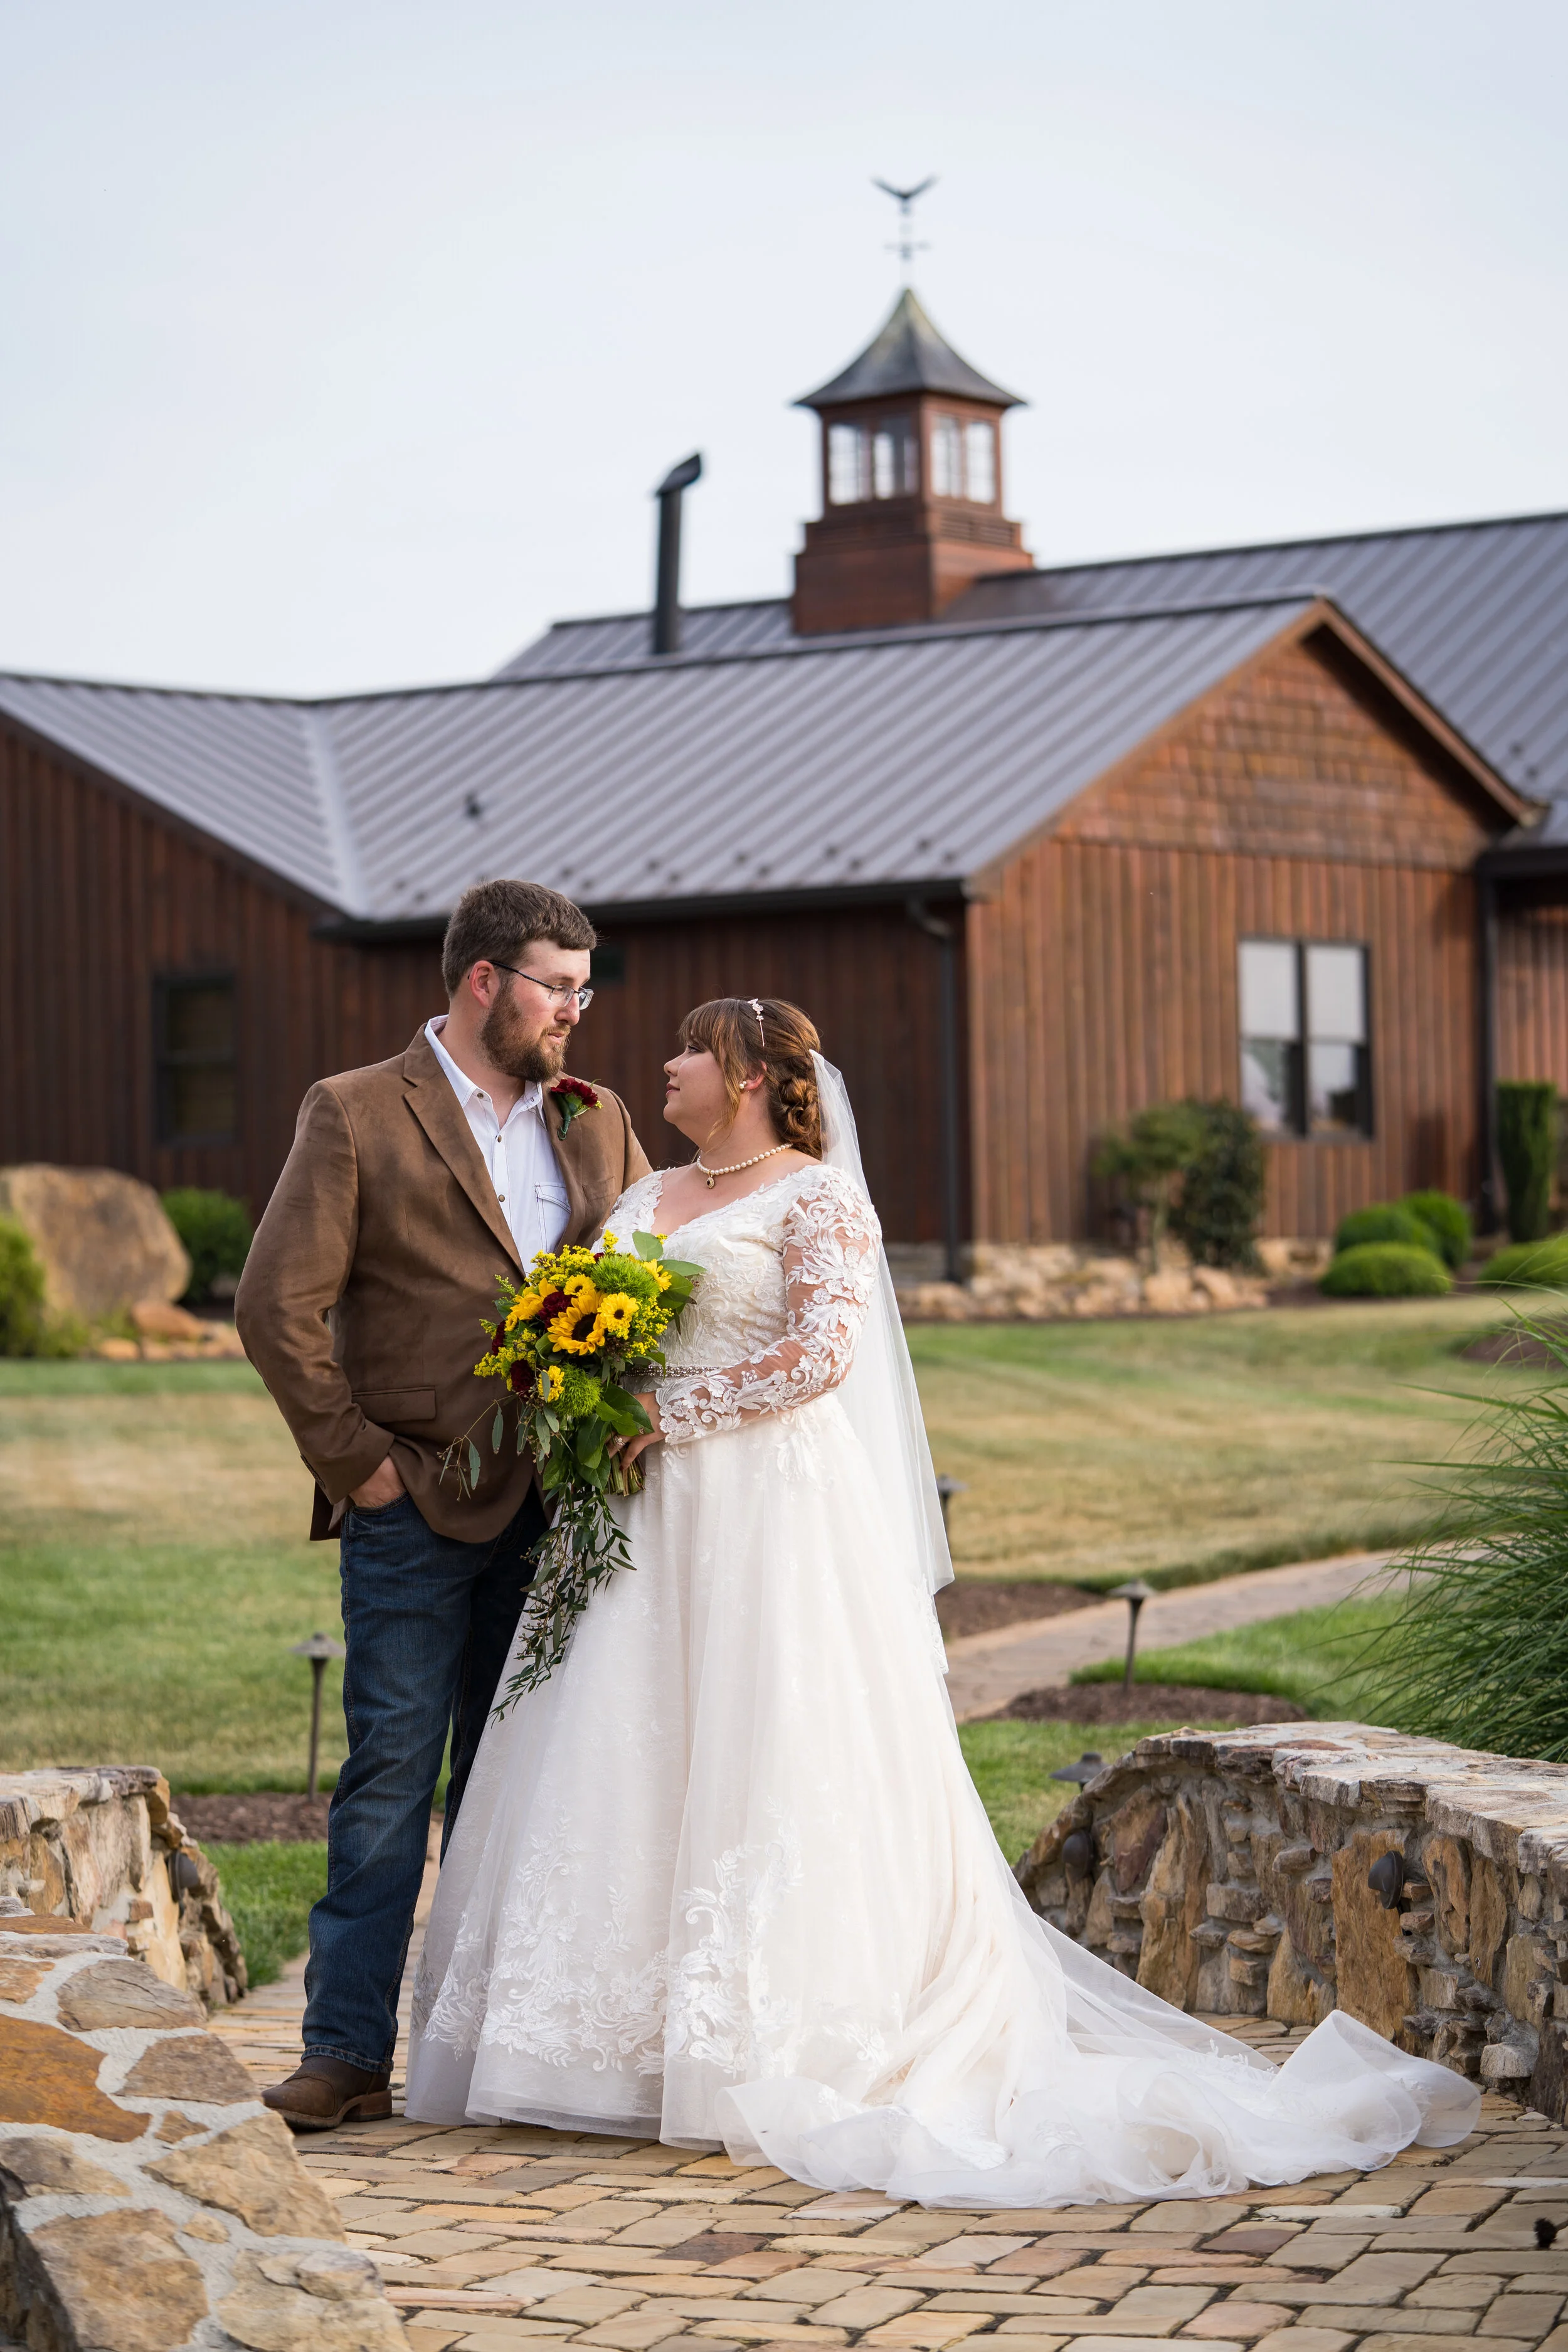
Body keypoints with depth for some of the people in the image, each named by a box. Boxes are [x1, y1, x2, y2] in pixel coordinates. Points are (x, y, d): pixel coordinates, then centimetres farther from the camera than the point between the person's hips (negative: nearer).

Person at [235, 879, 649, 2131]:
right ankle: (349, 2054, -1)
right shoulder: (355, 1115, -4)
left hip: (558, 1506, 5)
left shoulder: (597, 1125, 12)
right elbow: (280, 1306, -8)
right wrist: (356, 1460, -10)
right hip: (417, 1509, -5)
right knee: (391, 1775, -5)